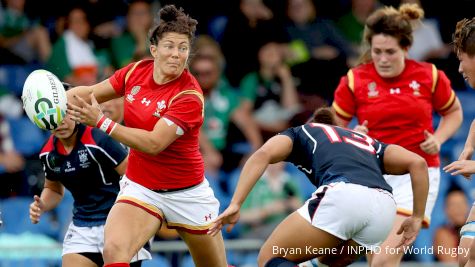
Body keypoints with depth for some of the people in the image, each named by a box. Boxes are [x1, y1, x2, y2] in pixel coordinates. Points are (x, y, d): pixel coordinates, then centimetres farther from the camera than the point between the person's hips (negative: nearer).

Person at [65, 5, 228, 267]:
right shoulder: (136, 71, -5)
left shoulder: (189, 95, -21)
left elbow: (154, 143, -29)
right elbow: (92, 92, 8)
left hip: (187, 193, -3)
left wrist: (101, 122, -33)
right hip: (140, 188, 3)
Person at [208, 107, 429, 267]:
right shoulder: (368, 142, 39)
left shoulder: (300, 133, 31)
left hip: (342, 196, -5)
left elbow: (263, 154, 9)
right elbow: (417, 163, 23)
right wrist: (417, 218, 27)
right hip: (384, 207, 5)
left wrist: (235, 205, 3)